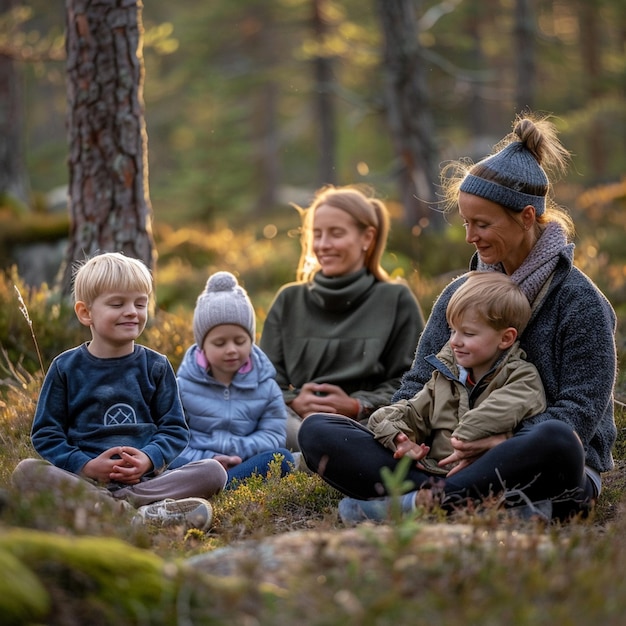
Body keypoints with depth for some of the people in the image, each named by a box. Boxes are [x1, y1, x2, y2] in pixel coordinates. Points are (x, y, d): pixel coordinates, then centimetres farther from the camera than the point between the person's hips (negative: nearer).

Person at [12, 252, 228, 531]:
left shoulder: (156, 367, 11)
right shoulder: (66, 368, 8)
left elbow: (175, 428, 9)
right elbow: (45, 433, 6)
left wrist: (149, 459, -12)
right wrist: (85, 465, -11)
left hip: (144, 478, 1)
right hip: (81, 477, -1)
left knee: (213, 472, -23)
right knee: (25, 471, -30)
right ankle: (141, 512, -41)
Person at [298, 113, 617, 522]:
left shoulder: (579, 300, -2)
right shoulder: (460, 293, 14)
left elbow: (581, 410, -9)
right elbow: (420, 380, 15)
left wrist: (503, 445, -23)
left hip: (548, 474, -5)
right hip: (457, 464, 5)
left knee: (555, 438, -44)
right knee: (317, 430, -11)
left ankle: (414, 504, -33)